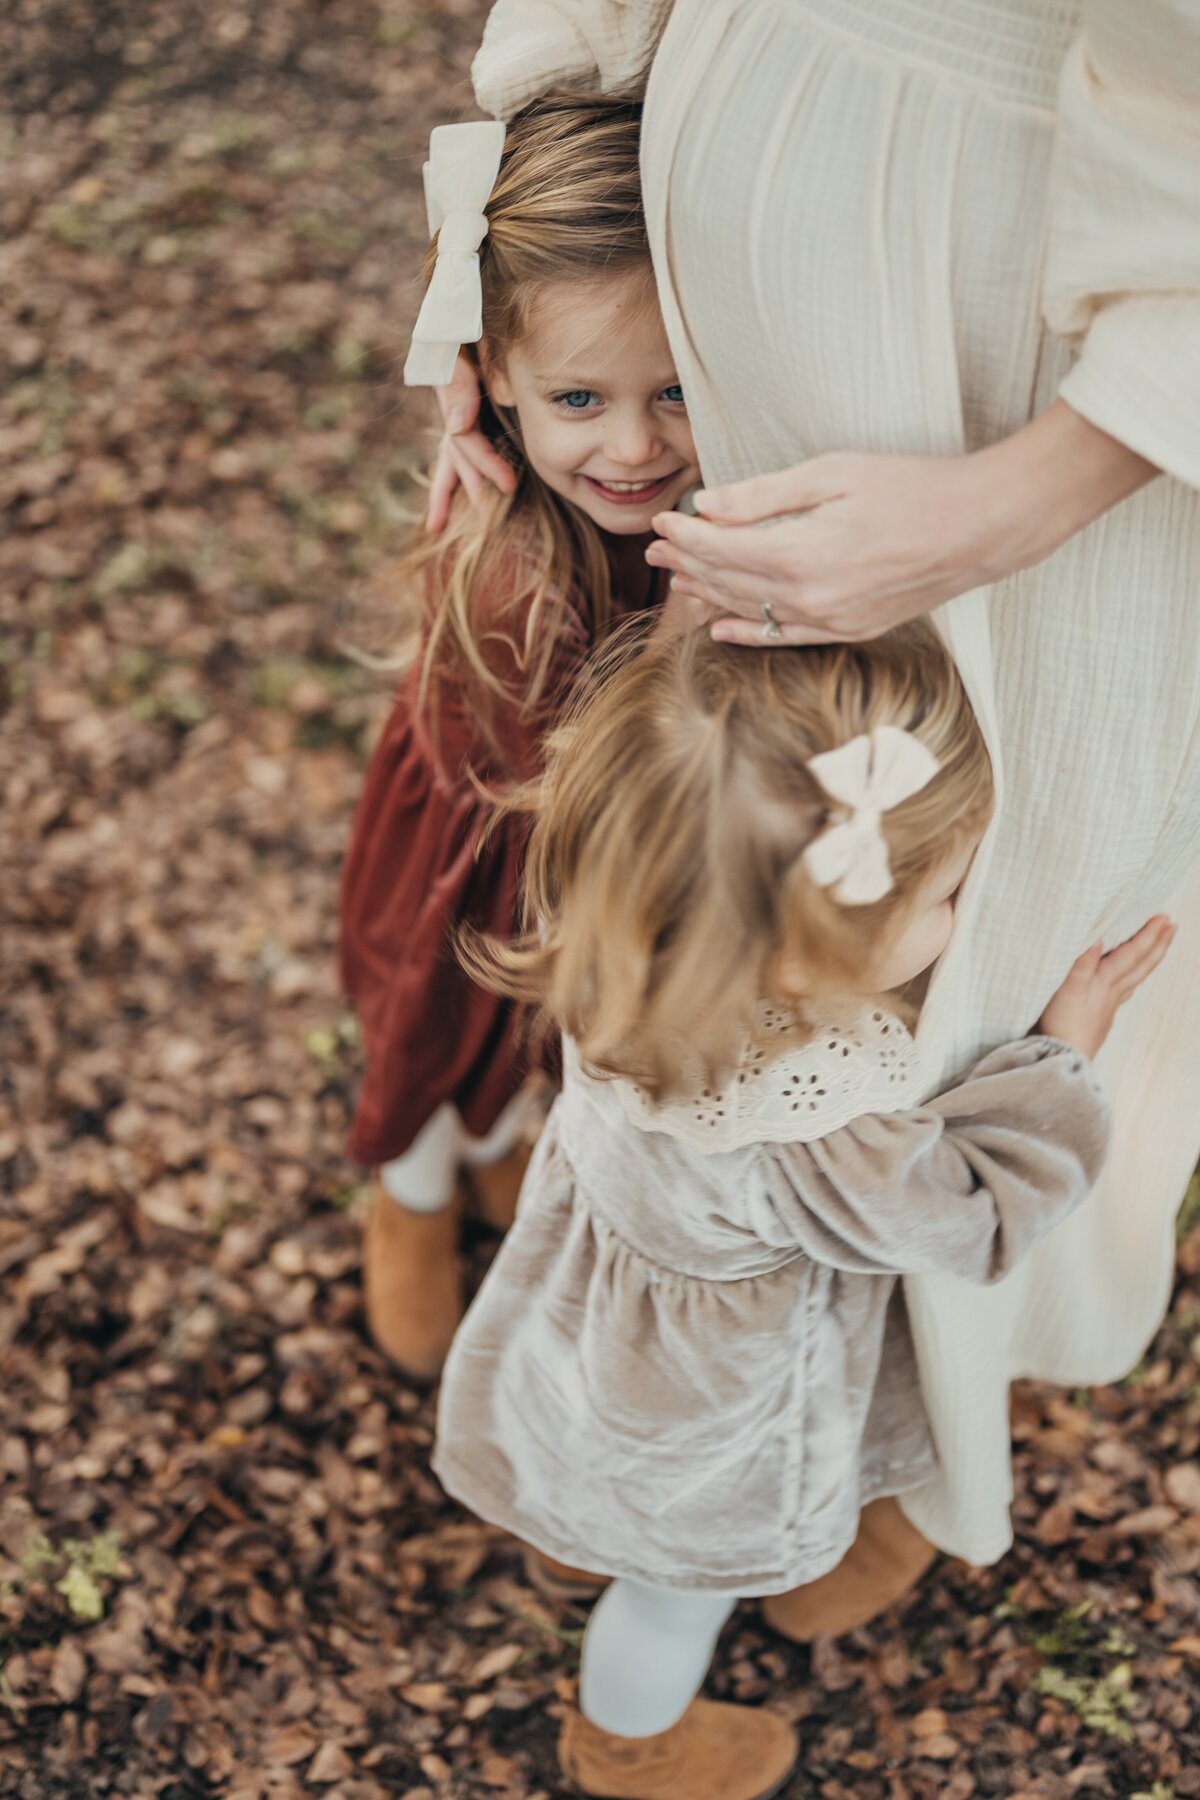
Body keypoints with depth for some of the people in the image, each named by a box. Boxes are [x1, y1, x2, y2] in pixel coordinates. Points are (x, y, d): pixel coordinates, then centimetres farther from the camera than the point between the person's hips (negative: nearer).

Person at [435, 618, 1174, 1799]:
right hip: (702, 1424, -6)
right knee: (682, 1588, 28)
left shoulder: (639, 948, -30)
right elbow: (971, 1216, -25)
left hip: (616, 1302, 6)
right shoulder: (819, 1134, -47)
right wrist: (1064, 1048, -16)